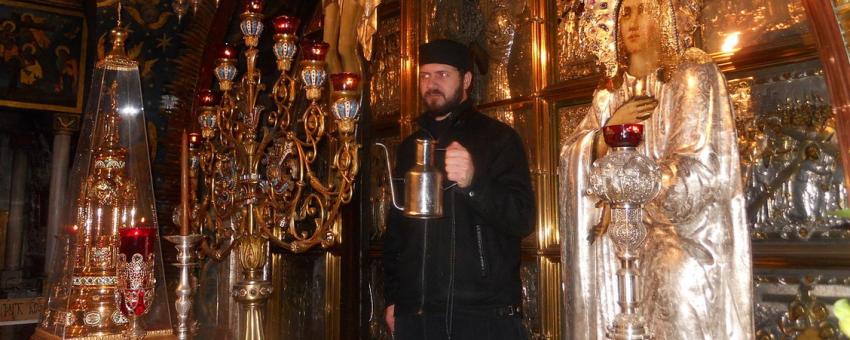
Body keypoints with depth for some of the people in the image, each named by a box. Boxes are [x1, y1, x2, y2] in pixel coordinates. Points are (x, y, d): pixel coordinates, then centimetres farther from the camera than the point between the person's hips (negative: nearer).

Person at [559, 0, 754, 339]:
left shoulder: (693, 75, -2)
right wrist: (611, 127, -10)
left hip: (683, 234, -4)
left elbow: (700, 165, -12)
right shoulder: (609, 93, 13)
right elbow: (571, 159, 7)